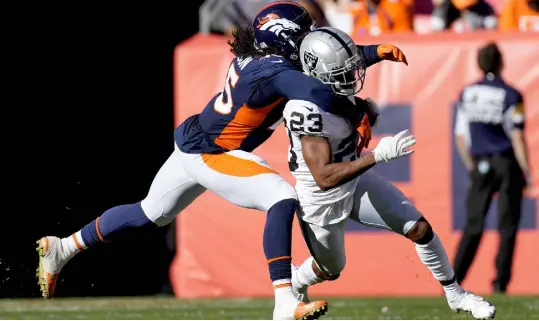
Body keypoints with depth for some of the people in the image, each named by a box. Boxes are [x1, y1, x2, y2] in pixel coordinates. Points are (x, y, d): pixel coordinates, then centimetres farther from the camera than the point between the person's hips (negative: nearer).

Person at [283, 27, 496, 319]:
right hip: (322, 201, -6)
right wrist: (377, 156, -43)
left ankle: (455, 295, 17)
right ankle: (294, 281, 55)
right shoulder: (306, 110, -36)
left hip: (357, 184, 6)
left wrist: (364, 110, -11)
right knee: (331, 270, 20)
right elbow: (324, 178, -39)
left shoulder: (336, 88, -12)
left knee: (420, 229, -2)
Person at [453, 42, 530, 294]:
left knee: (473, 225, 6)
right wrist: (526, 172, -7)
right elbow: (517, 137, -12)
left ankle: (453, 281, -3)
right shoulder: (510, 96, -9)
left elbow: (460, 135, 8)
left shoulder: (467, 93, 4)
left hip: (480, 166, 3)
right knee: (507, 226, 3)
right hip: (507, 164, -3)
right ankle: (500, 282, -1)